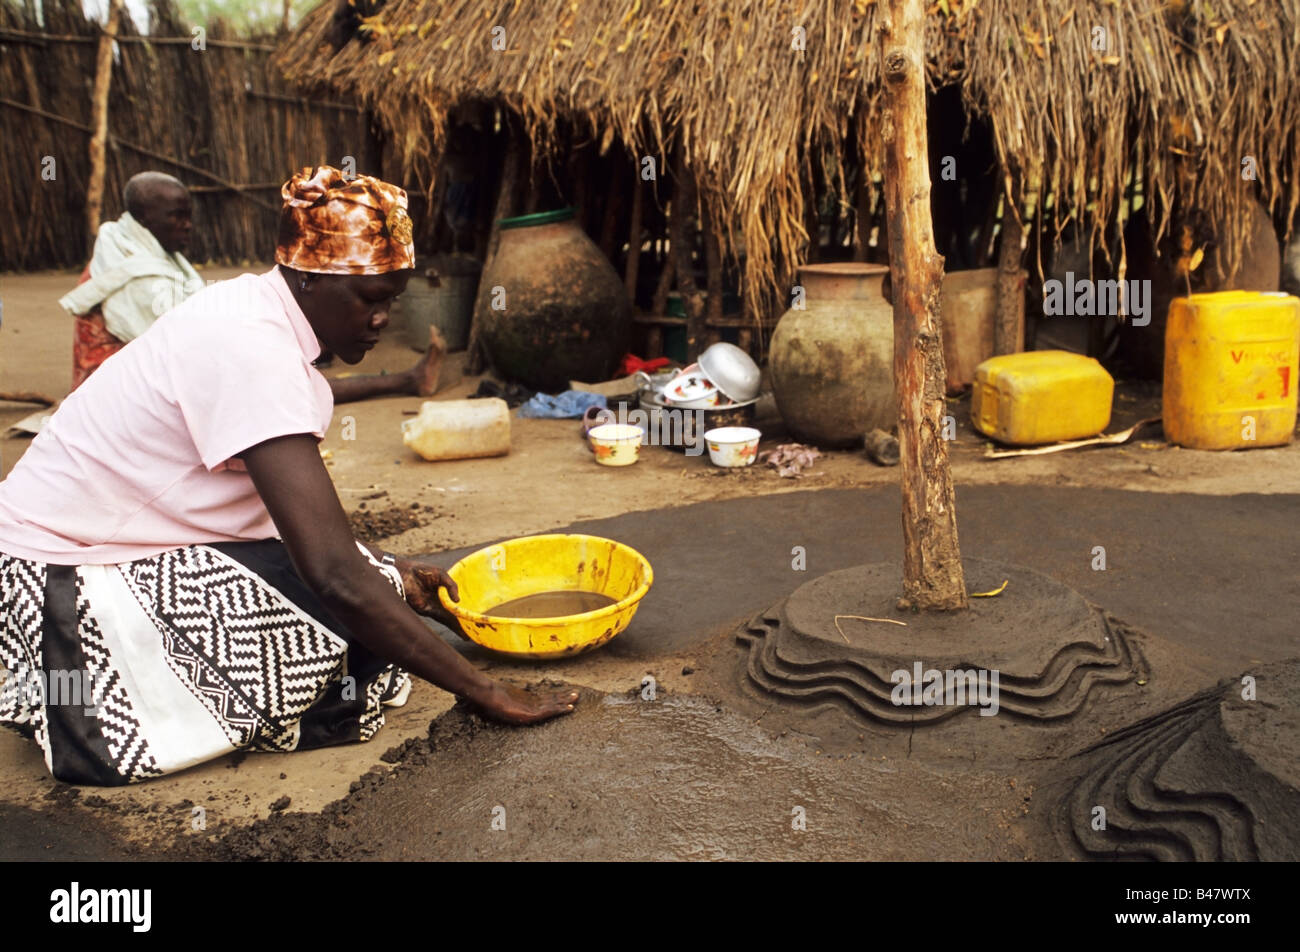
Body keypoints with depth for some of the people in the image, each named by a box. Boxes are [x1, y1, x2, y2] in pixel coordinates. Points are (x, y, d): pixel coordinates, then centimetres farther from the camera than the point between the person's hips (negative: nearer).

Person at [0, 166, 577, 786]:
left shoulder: (255, 311, 3)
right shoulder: (251, 347, -27)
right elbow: (333, 573, -33)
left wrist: (388, 571, 2)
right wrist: (487, 692, -27)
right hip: (69, 581, -10)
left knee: (379, 583, -4)